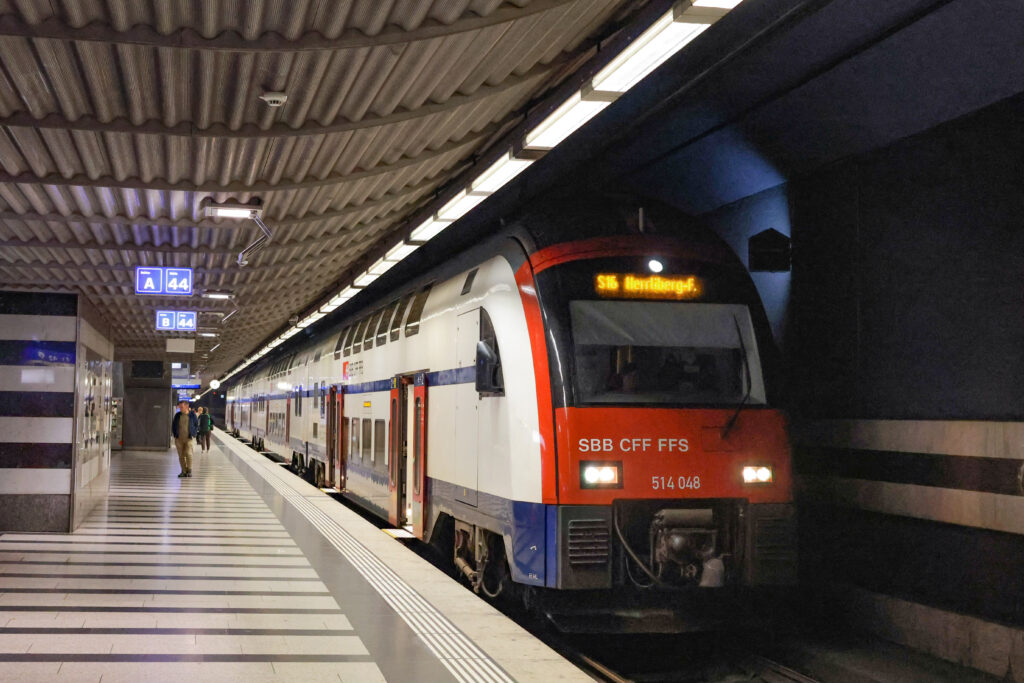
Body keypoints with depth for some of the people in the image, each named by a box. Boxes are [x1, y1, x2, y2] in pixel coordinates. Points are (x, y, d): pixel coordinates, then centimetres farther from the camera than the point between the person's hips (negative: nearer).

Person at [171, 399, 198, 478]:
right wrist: (175, 435, 4)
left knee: (188, 454, -14)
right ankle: (184, 471, 11)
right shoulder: (177, 415, 5)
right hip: (179, 439, 3)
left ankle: (189, 471, -2)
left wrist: (193, 435, -1)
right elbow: (173, 425, 13)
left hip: (189, 439, -3)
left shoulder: (192, 415, 0)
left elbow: (196, 425, 7)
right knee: (181, 455, 3)